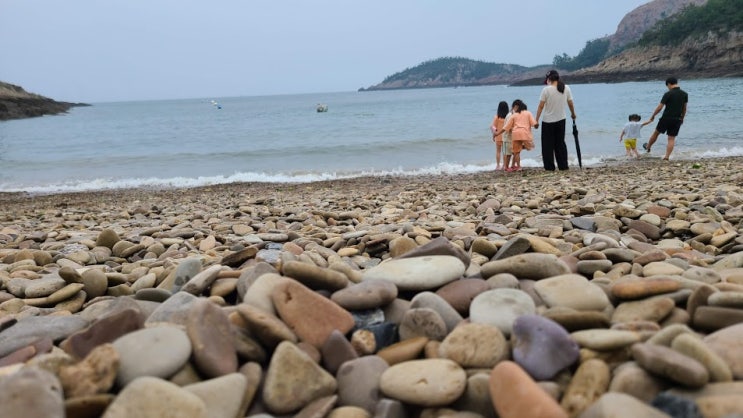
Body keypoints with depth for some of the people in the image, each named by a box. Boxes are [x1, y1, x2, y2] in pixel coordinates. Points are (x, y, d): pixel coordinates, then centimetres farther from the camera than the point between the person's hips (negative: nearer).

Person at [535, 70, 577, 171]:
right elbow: (570, 104, 10)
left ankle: (550, 167, 4)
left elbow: (541, 106, -12)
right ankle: (563, 166, 14)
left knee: (548, 145, 4)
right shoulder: (566, 88, 1)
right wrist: (573, 114, 27)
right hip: (561, 121, 4)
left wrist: (536, 120, -6)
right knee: (561, 144, 14)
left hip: (548, 122, -4)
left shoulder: (546, 90, -12)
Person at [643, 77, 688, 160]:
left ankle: (648, 147, 38)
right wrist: (682, 118, 24)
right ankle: (667, 157, -1)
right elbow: (684, 108, 11)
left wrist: (653, 116, 2)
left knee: (656, 132, 19)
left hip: (666, 118, -4)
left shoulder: (668, 94, -12)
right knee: (672, 139, 5)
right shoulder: (684, 94, 3)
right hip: (677, 119, 4)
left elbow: (659, 107, -12)